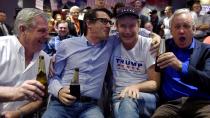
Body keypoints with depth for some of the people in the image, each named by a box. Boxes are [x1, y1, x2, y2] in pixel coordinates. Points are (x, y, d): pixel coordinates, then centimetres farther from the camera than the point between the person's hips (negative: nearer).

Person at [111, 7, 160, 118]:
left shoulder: (149, 45, -3)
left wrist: (136, 87, -23)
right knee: (125, 103, -34)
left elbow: (155, 83, -6)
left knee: (128, 100, -35)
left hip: (146, 97, -1)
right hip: (119, 97, 2)